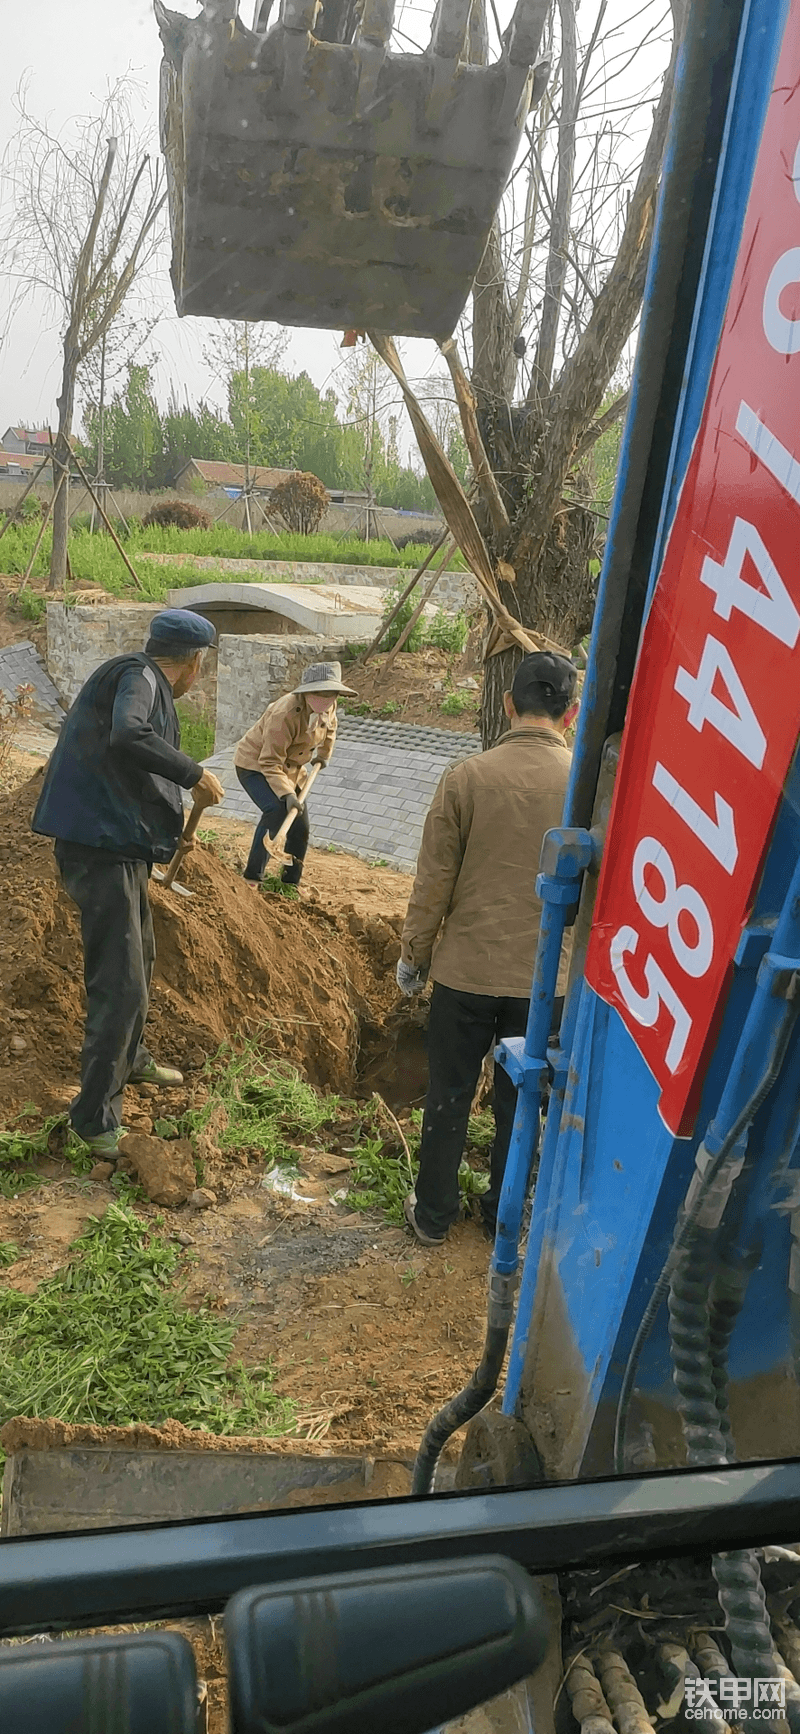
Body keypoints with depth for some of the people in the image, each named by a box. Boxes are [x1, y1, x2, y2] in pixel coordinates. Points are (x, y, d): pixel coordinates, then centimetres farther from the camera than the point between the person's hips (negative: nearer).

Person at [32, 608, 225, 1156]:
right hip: (102, 849, -11)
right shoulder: (138, 677, -13)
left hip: (120, 847, 11)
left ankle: (130, 1058, 47)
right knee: (120, 984, -9)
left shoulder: (143, 681, 16)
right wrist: (195, 773, -26)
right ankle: (96, 1119, 2)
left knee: (139, 957, 26)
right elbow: (127, 736, -35)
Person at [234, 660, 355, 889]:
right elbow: (270, 763, -34)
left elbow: (329, 727, 17)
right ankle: (252, 877, -22)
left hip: (287, 768, 8)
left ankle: (291, 883, 25)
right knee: (276, 811, -30)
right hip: (255, 765, -8)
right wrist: (286, 794, -44)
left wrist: (324, 754, 26)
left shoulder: (327, 708, -12)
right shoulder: (285, 715, -36)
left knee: (300, 827, 7)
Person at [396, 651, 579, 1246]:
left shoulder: (467, 777, -12)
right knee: (519, 1100, 18)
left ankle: (433, 1214, 30)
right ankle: (503, 1214, 35)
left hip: (466, 968, -1)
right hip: (547, 975, 2)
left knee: (450, 1096, 15)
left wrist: (414, 953, 6)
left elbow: (435, 879, -8)